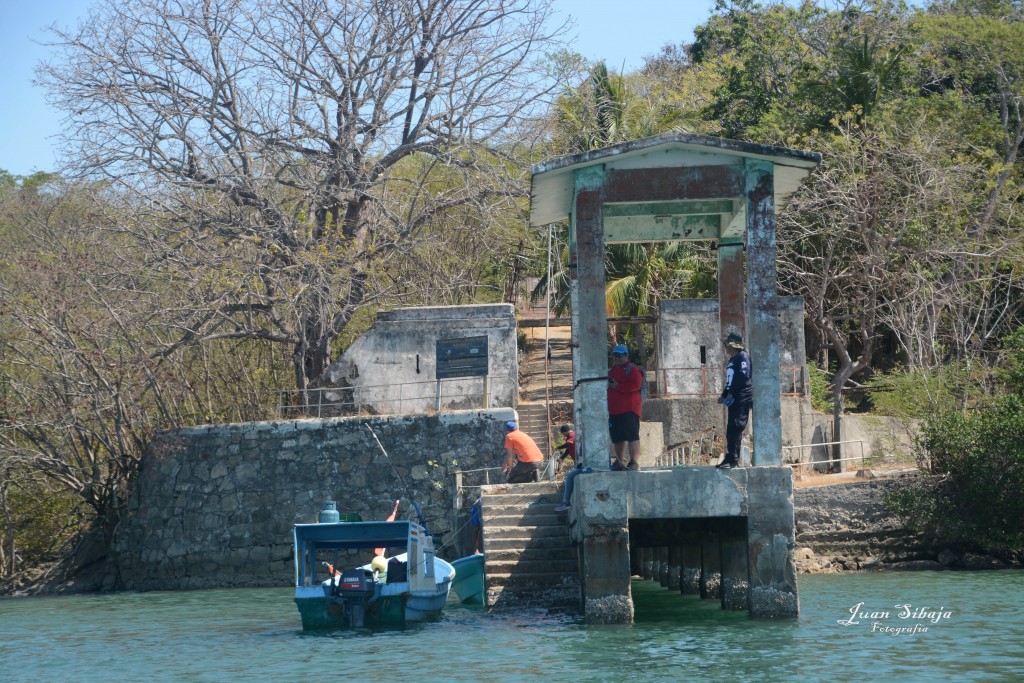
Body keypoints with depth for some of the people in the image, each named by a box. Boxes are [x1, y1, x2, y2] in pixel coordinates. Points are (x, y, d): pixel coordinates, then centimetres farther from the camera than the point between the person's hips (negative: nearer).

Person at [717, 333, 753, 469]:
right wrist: (724, 395, 14)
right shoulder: (732, 360, 22)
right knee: (731, 429, 9)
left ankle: (733, 459, -16)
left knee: (736, 428, -14)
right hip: (734, 399, 10)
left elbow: (743, 376, -18)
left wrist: (731, 393, -17)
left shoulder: (743, 356, -7)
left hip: (743, 397, -10)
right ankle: (730, 458, 12)